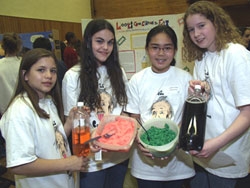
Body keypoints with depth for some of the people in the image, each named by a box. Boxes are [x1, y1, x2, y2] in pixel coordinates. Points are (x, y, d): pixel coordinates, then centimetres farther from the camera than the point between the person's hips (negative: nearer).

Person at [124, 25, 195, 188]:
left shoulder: (185, 78, -4)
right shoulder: (137, 80, -3)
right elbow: (134, 118, 2)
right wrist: (139, 141, -16)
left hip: (177, 158, 0)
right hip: (146, 158, 0)